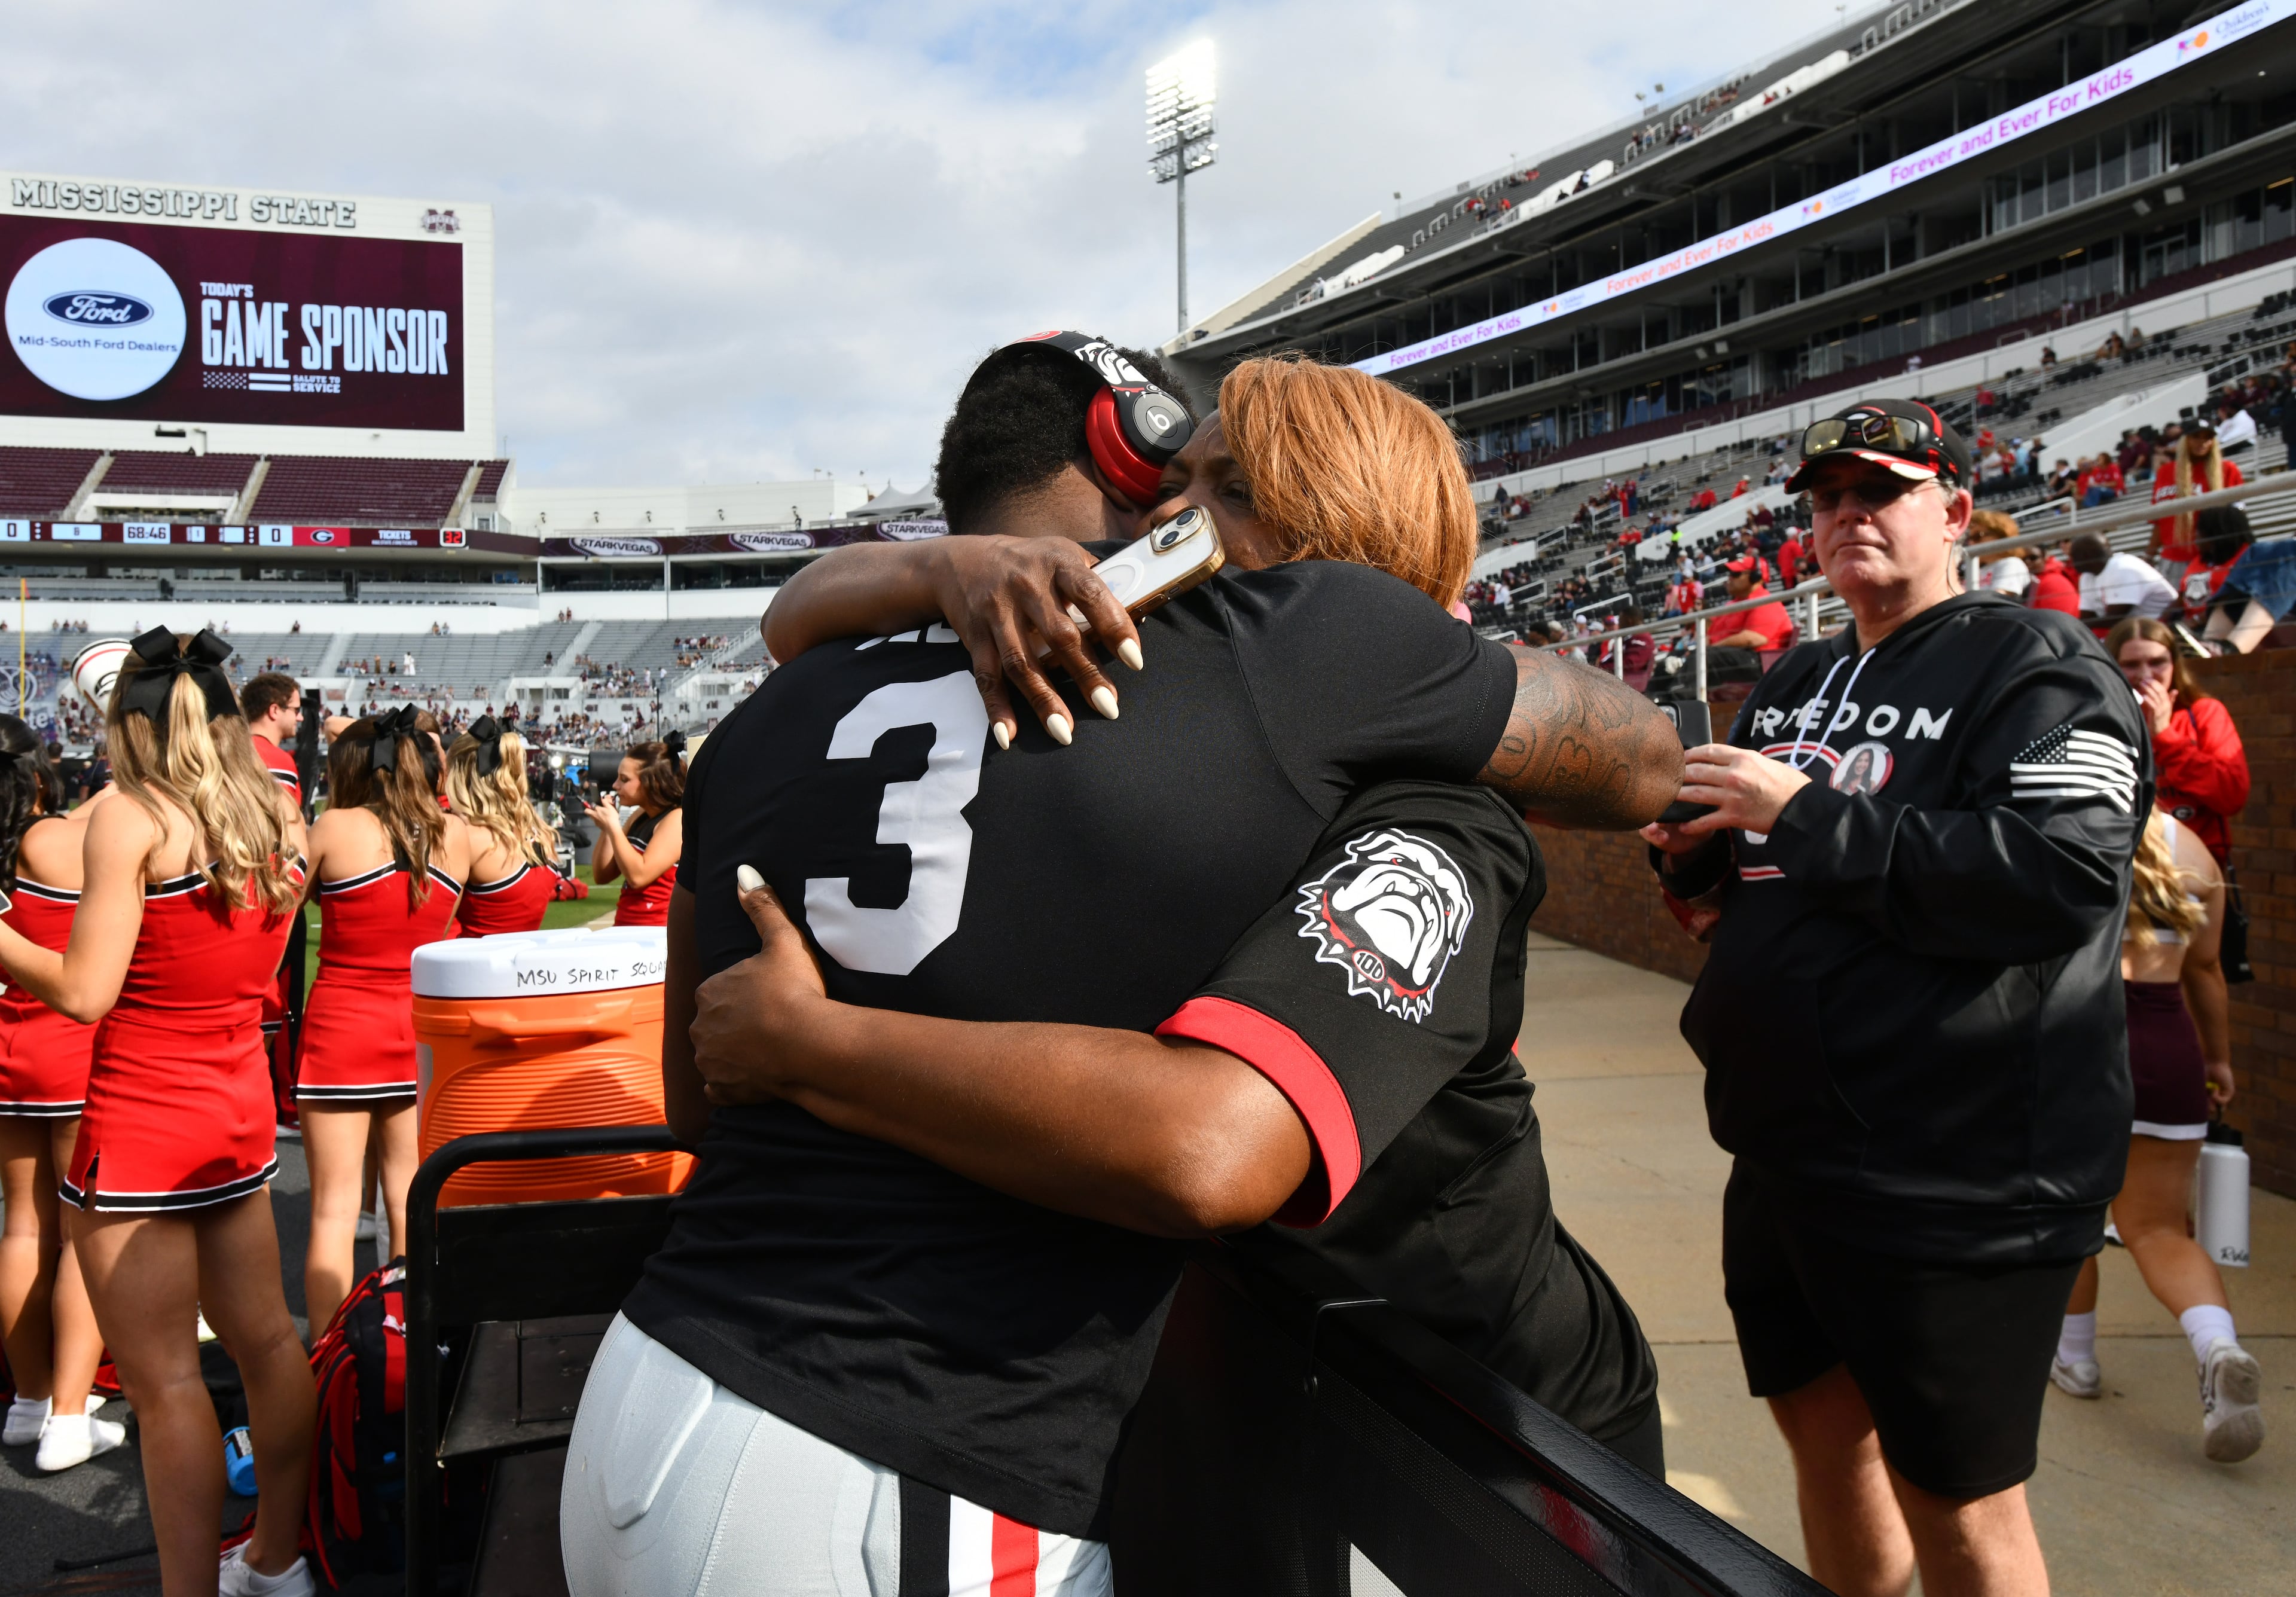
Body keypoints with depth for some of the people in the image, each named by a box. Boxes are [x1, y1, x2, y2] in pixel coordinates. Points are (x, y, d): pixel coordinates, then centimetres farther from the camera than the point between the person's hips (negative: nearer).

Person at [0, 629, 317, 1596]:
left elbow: (84, 992, -17)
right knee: (265, 1342, 17)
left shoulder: (130, 820, -14)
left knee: (164, 1382, 0)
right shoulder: (278, 818, 4)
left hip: (142, 1130, -7)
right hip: (242, 1115, 7)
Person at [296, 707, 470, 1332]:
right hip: (418, 1026, 4)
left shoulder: (338, 828, -9)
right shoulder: (454, 833, 0)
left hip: (342, 1025, -4)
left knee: (334, 1208, 0)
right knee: (408, 1196, 14)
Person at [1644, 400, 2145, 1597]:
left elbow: (2064, 872, -25)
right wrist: (1705, 860, 4)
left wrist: (1810, 815, -21)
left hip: (1954, 1176, -7)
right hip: (1782, 1152, 8)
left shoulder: (2036, 667, -8)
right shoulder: (1793, 683, 15)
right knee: (1824, 1434, 20)